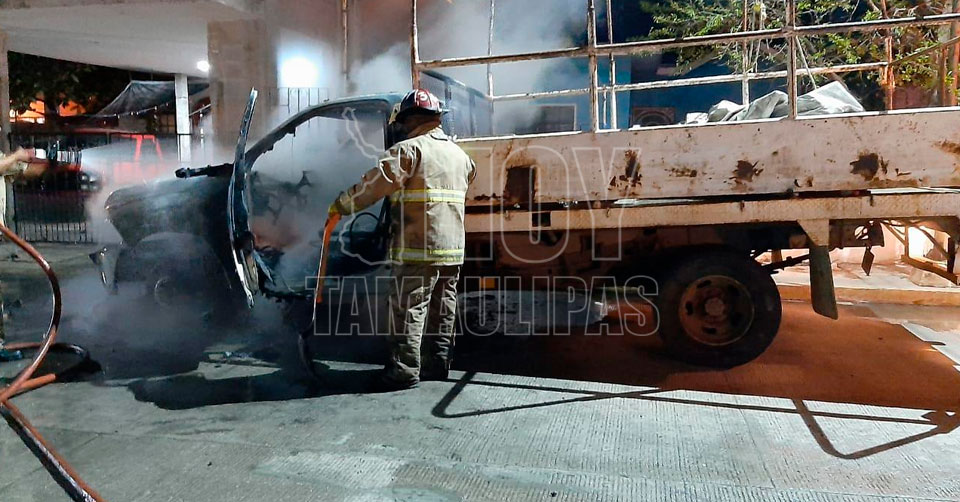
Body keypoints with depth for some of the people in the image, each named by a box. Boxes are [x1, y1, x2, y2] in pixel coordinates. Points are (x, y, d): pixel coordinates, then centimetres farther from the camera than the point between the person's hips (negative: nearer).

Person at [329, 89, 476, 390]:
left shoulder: (410, 149, -8)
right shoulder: (458, 153, 16)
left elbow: (376, 182, -15)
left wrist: (341, 205, -6)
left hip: (417, 248, -8)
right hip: (452, 247, 8)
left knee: (408, 308, -3)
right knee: (443, 308, 12)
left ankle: (404, 370, -1)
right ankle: (437, 364, 21)